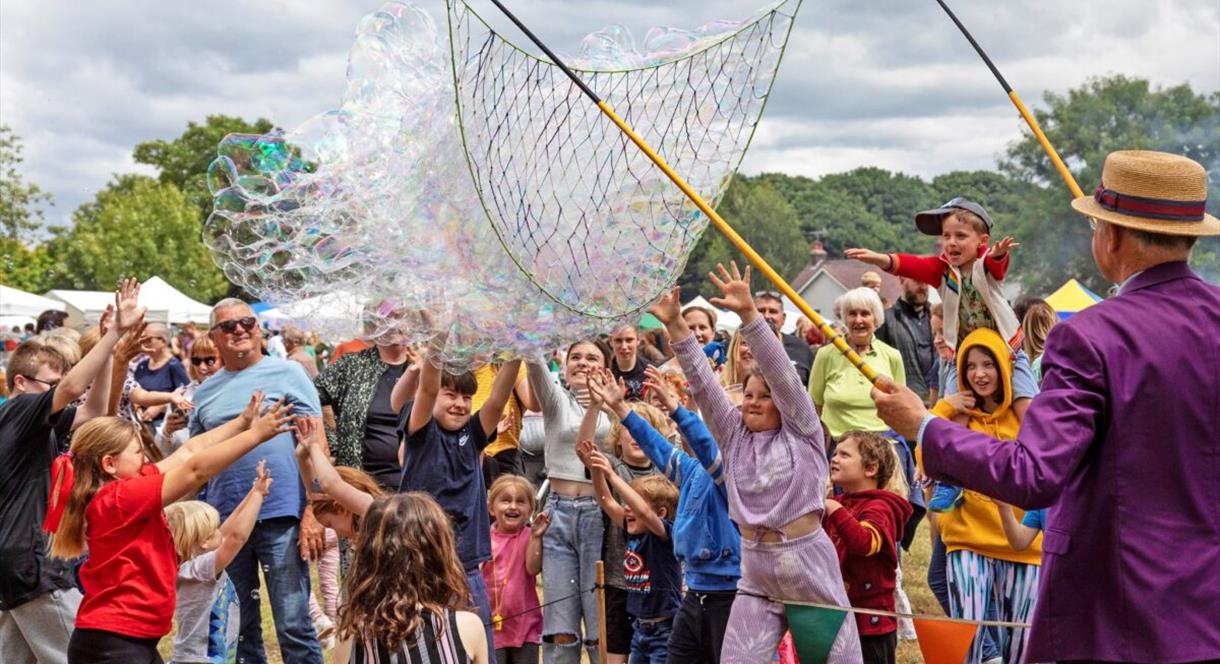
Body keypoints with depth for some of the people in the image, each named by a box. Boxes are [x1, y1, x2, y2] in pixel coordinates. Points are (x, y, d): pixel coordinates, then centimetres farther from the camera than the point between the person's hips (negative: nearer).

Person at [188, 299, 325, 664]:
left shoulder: (287, 373, 1)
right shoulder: (205, 392, 13)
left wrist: (313, 511, -11)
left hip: (281, 517, -4)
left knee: (294, 627, -4)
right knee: (237, 630, 11)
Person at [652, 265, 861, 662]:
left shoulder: (801, 433, -2)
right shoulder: (734, 435, 9)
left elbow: (781, 372, -14)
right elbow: (702, 383, 0)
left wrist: (748, 314, -25)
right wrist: (675, 326, -10)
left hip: (809, 562, -4)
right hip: (755, 573, 4)